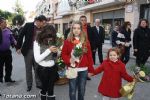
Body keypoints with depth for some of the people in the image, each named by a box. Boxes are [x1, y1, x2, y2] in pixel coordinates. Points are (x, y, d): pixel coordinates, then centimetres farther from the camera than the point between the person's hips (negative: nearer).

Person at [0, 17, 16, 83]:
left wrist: (15, 43, -12)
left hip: (7, 51, 4)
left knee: (9, 65, 12)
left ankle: (8, 78, 28)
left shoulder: (8, 30, 1)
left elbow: (12, 39, 5)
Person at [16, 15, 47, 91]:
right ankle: (29, 84, 27)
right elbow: (21, 36, -5)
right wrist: (18, 47, -6)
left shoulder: (42, 29, 0)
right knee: (28, 69, 11)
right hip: (28, 50, -2)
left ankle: (38, 83, 26)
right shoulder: (28, 25, -9)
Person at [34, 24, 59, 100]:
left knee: (51, 89, 11)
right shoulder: (37, 42, -11)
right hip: (42, 69, -2)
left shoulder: (53, 40, -2)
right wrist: (49, 50, -23)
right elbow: (37, 59, -18)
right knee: (44, 88, 17)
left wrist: (57, 51, -15)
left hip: (53, 68, 3)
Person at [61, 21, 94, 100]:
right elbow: (63, 54, 1)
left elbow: (89, 56, 4)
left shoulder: (86, 41, 3)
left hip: (84, 70, 2)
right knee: (72, 91, 8)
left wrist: (90, 69, 3)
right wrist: (69, 60, -19)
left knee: (82, 90, 15)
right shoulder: (68, 41, -2)